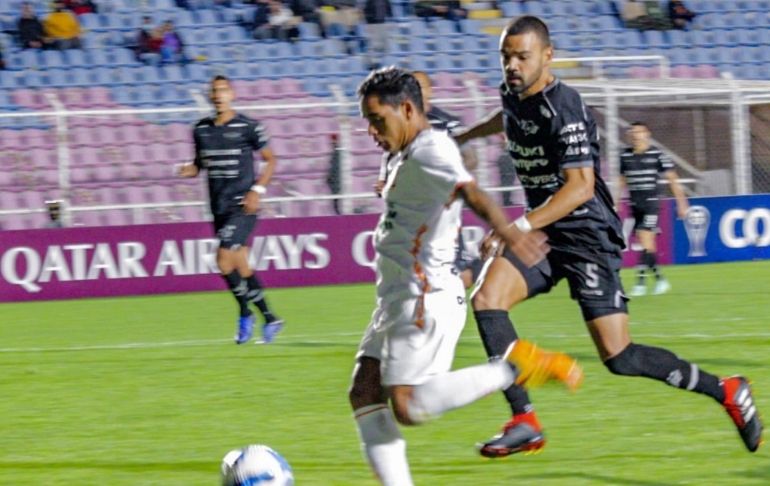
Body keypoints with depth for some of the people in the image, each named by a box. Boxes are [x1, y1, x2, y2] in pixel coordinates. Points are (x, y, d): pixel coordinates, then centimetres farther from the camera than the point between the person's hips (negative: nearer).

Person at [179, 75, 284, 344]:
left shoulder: (247, 127, -5)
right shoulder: (201, 129, 10)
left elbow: (270, 160, 1)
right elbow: (200, 163, 20)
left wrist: (257, 190, -11)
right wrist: (189, 170, -4)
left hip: (242, 205, -6)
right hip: (219, 208, 6)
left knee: (225, 259, -18)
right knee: (240, 266, 8)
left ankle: (245, 313, -1)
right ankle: (269, 319, 18)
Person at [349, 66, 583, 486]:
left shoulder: (429, 152, -15)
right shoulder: (410, 156, 16)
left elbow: (470, 193, -34)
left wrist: (507, 232, -51)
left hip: (424, 300, -10)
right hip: (398, 297, 10)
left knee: (407, 407, -17)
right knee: (364, 393, 4)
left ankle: (515, 367, -9)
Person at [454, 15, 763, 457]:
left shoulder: (563, 110, -21)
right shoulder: (514, 96, 4)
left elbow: (580, 186, -30)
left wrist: (522, 226, -39)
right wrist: (465, 136, 46)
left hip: (588, 236, -8)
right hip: (543, 235, 8)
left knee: (620, 360, -12)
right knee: (487, 298, -17)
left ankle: (727, 391, 8)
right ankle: (525, 423, -16)